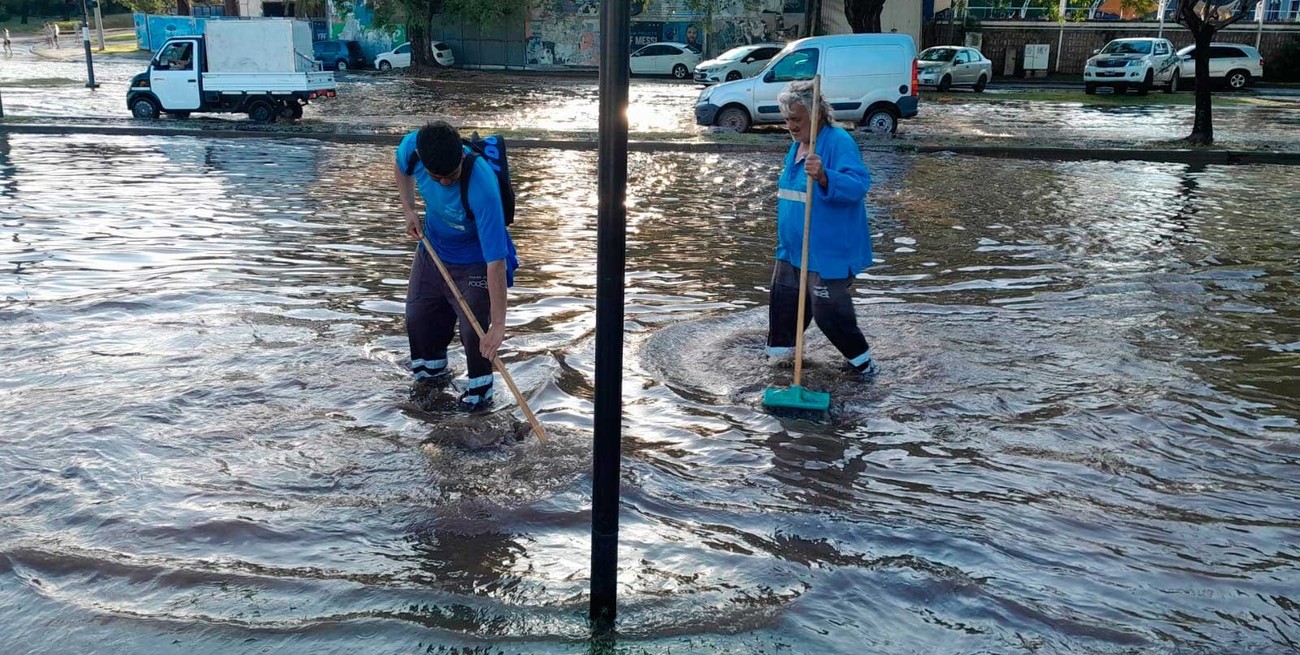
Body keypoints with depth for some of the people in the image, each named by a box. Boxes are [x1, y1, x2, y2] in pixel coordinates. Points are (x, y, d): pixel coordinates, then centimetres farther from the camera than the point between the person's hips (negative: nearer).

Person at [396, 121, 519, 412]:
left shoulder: (482, 188, -43)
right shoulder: (411, 147, -27)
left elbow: (496, 261, -41)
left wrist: (498, 324, -40)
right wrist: (408, 210, -7)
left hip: (474, 261, -6)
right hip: (432, 249, 6)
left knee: (474, 328, -7)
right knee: (418, 314, 17)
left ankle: (480, 388, 20)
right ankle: (433, 372, 42)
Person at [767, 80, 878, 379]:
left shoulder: (839, 142, -16)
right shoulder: (797, 145, 12)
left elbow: (859, 184, -30)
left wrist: (824, 176, -45)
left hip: (828, 252, -8)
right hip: (792, 250, 9)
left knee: (829, 312, -5)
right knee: (783, 302, 14)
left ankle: (862, 359, 15)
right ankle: (779, 353, 31)